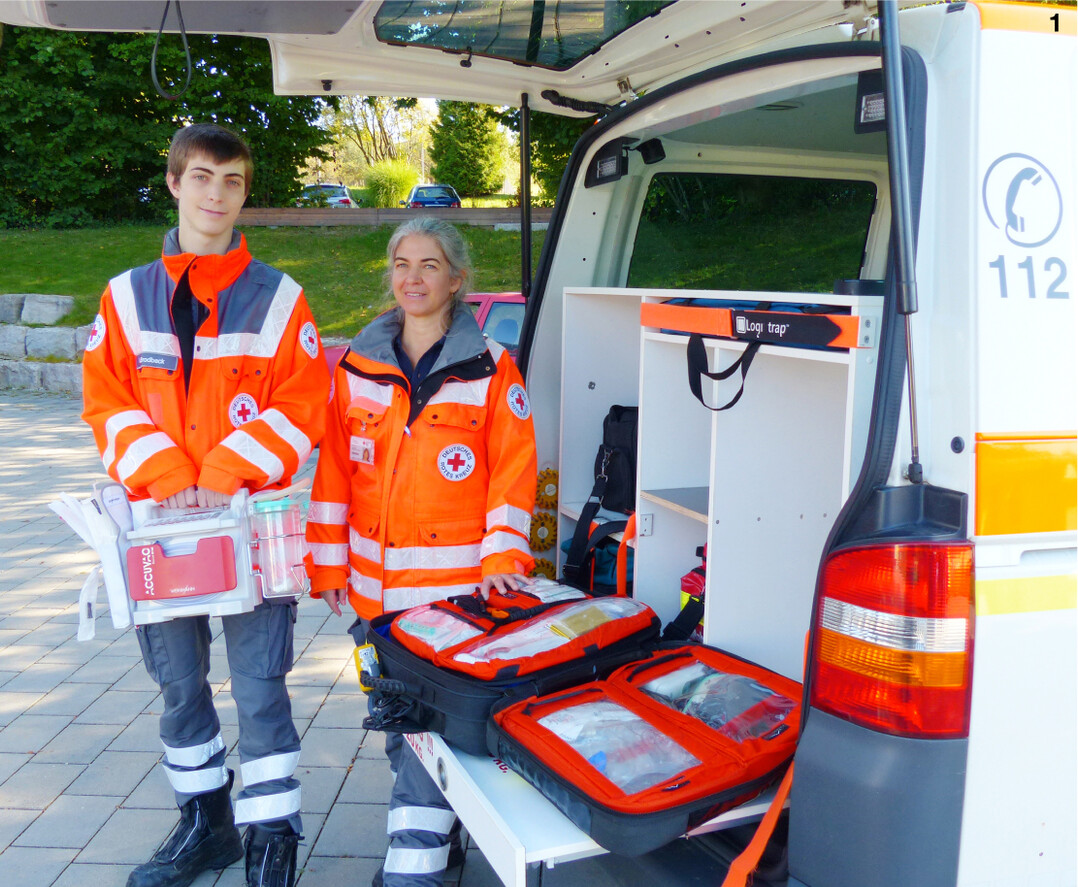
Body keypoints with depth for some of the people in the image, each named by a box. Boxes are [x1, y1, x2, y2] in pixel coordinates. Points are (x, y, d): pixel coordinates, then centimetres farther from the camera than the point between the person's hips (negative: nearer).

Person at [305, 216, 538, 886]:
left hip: (453, 586, -4)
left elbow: (514, 472, -3)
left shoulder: (491, 369, -3)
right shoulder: (358, 366, 6)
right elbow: (335, 469, 8)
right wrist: (329, 563, 6)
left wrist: (502, 560, -13)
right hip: (373, 584, 5)